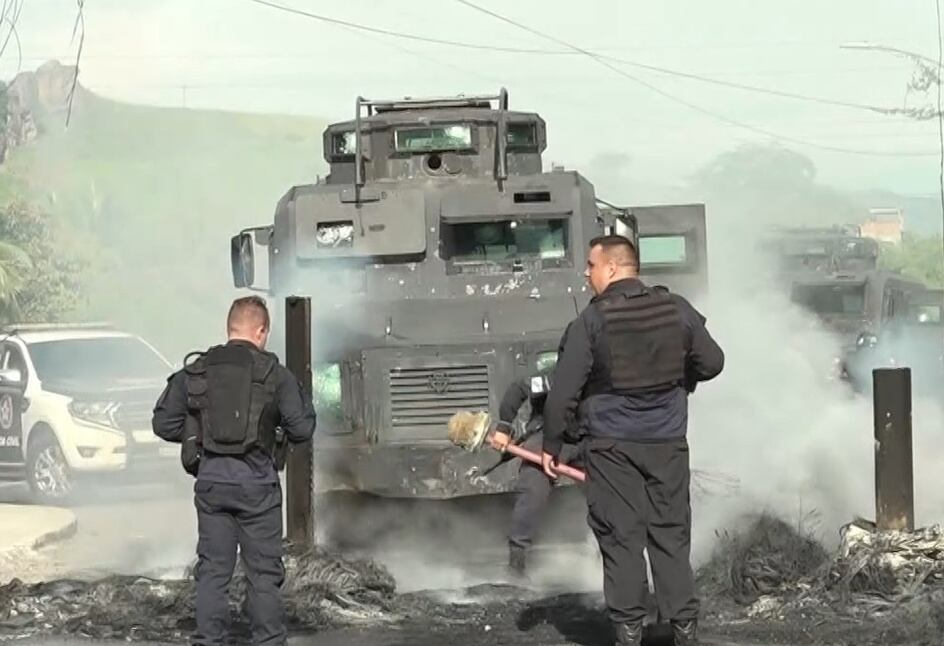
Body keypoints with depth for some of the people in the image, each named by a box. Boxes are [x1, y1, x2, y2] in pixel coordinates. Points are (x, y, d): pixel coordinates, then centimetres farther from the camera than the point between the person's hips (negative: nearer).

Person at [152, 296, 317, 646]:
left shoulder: (195, 372, 3)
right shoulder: (274, 373, -5)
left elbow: (163, 423, 6)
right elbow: (302, 428, -5)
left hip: (210, 481, 3)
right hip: (256, 484, -3)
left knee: (212, 570, 9)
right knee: (264, 572, 6)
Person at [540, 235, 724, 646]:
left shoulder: (592, 320, -10)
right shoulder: (677, 309, 0)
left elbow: (563, 390, -9)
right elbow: (712, 363, 9)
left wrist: (551, 445, 1)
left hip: (611, 445, -3)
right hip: (667, 441, 3)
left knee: (620, 538, 3)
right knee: (671, 534, 9)